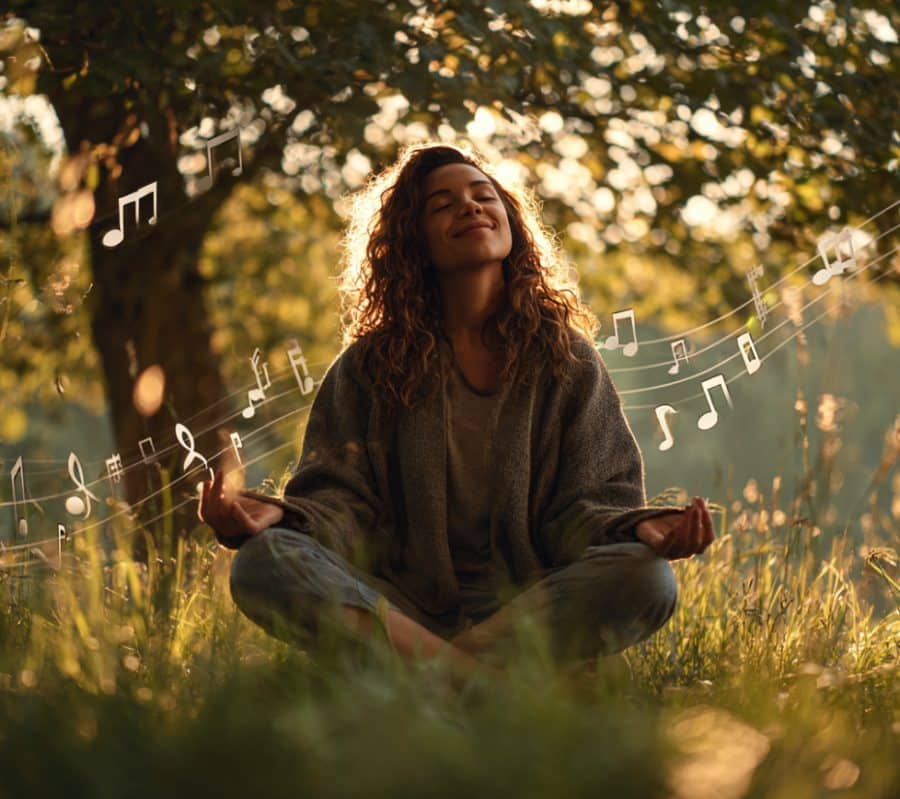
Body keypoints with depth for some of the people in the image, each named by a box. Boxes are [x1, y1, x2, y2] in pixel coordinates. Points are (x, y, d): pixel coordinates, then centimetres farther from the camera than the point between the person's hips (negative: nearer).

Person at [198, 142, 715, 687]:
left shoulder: (567, 360, 11)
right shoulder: (368, 365, 11)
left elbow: (583, 505, 4)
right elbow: (343, 500, 2)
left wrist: (641, 528, -19)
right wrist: (279, 516, -21)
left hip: (527, 604, 0)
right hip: (397, 606, 0)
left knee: (648, 578, -30)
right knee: (261, 564, -27)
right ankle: (464, 673, -36)